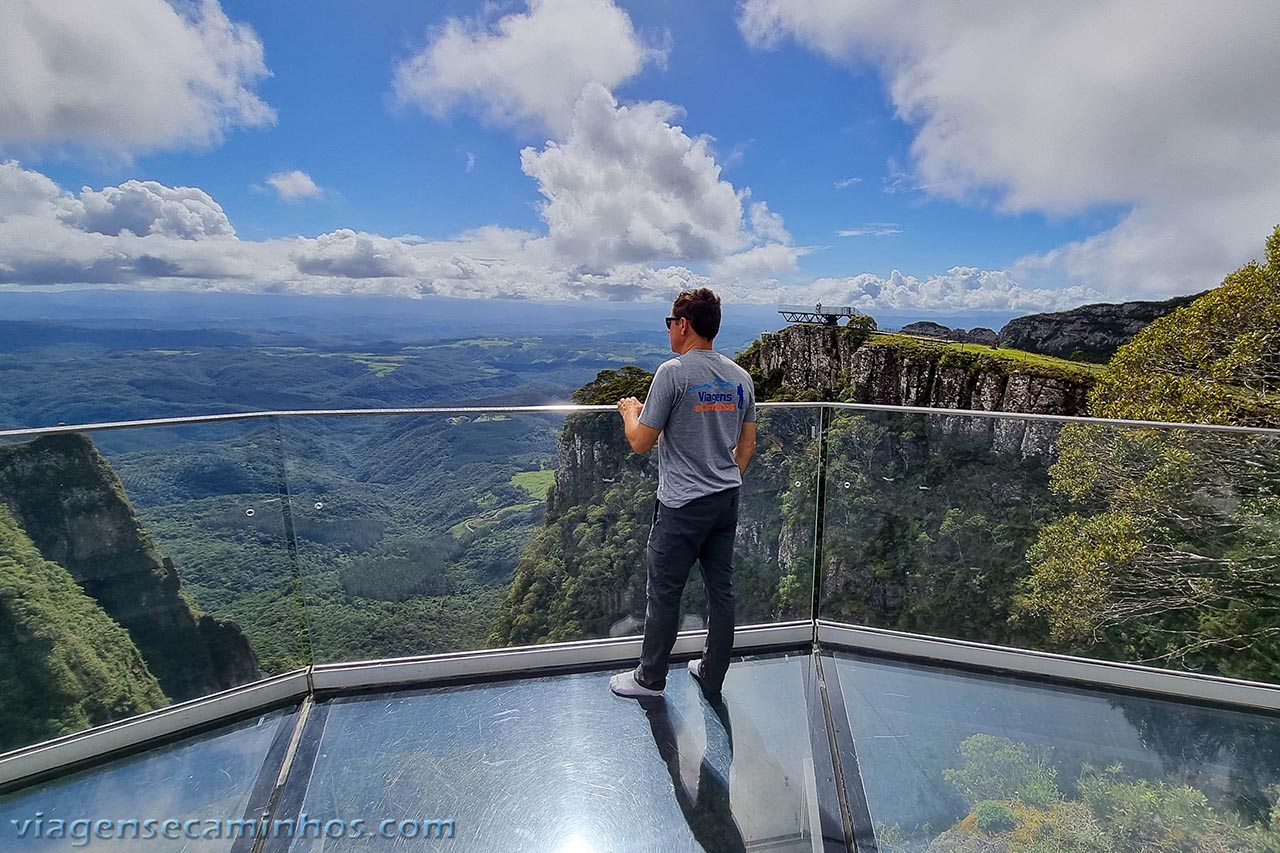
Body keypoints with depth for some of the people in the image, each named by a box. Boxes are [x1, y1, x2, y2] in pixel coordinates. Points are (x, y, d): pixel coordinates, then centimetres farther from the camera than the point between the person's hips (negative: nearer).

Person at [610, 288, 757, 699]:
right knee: (721, 589, 16)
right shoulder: (740, 376, 6)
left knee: (664, 592, 9)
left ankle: (650, 678, 26)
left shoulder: (673, 372, -15)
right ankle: (712, 675, 32)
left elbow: (641, 443, -12)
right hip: (727, 501, 7)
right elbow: (747, 444, 12)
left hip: (682, 506, -7)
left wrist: (629, 411, 8)